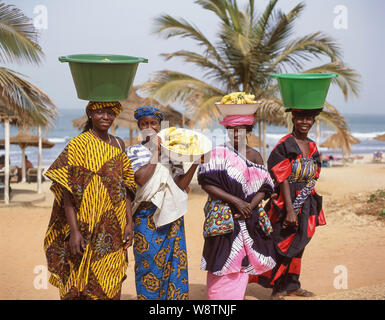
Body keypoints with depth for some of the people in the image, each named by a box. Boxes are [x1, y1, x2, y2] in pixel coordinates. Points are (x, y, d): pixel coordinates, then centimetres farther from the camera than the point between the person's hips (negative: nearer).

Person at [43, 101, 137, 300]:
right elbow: (67, 193, -10)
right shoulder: (78, 144, -5)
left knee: (110, 287, 6)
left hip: (113, 229, 5)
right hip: (86, 229, -5)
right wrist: (74, 231, -17)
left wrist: (129, 222, 3)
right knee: (84, 287, -3)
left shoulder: (117, 144, 13)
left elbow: (126, 187, 13)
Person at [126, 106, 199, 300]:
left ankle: (174, 297, 9)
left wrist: (195, 164, -10)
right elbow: (140, 178, -14)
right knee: (149, 261, -3)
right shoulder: (134, 151, 4)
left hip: (172, 215, 3)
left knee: (174, 262, 2)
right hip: (147, 216, -3)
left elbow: (180, 184, 3)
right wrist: (155, 153, -7)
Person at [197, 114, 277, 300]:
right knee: (224, 265, -7)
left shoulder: (255, 156, 10)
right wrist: (236, 201, -16)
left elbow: (265, 187, 8)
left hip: (250, 220, 5)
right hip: (224, 219, -4)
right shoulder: (219, 154, -4)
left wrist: (251, 205, -11)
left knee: (244, 264, 6)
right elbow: (207, 183, -12)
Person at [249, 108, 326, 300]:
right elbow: (283, 179, -16)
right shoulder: (285, 145, -12)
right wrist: (290, 210, -21)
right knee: (284, 246, -5)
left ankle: (291, 286, 26)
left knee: (297, 245, 14)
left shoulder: (312, 147, 10)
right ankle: (277, 290, 7)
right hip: (287, 203, -7)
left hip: (306, 206, 7)